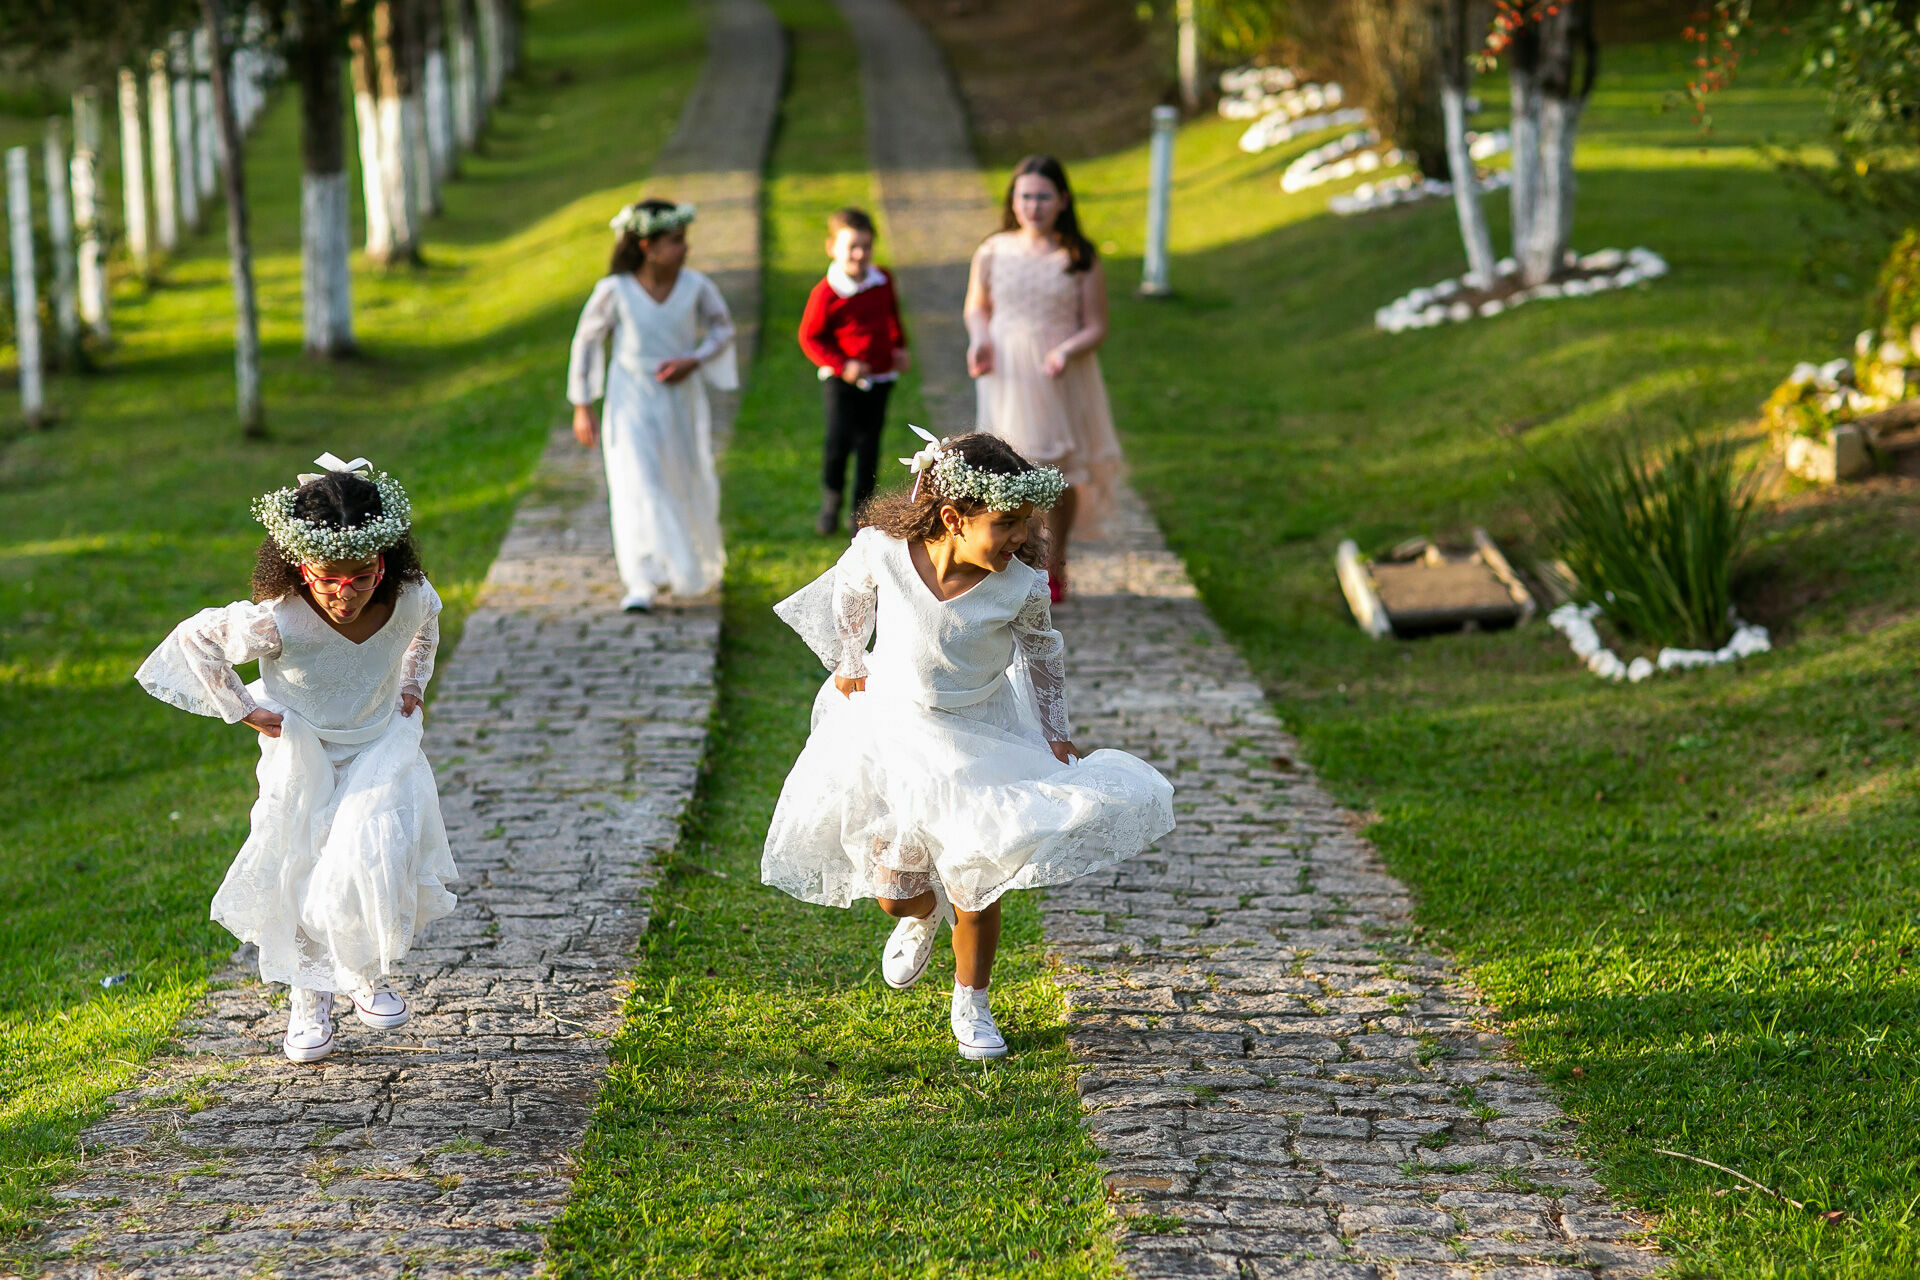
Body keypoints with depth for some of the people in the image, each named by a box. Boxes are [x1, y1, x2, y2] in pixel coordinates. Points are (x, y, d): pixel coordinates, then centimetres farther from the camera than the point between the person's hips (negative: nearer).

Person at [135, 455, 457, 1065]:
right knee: (305, 881, 5)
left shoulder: (410, 601, -22)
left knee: (373, 866, -15)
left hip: (382, 749, 1)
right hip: (304, 760, -1)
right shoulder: (276, 622, -32)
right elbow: (194, 638, -15)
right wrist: (241, 710, -10)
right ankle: (310, 1001, 28)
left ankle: (369, 976, 13)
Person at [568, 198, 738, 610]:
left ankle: (700, 565, 43)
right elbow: (587, 340, -5)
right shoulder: (615, 291, -17)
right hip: (632, 402, -3)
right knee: (638, 485, -15)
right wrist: (582, 406, -3)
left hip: (681, 401, 3)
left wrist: (693, 361, -15)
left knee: (690, 485, 15)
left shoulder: (695, 286, -12)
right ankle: (643, 583, -12)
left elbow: (723, 328, 5)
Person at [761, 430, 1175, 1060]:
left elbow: (1044, 654, 0)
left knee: (977, 892, 2)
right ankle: (921, 915, 45)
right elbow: (847, 593, 3)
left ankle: (971, 1005, 28)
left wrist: (1056, 733, 3)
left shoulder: (1020, 588, -21)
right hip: (892, 727, 1)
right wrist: (849, 666, 11)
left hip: (980, 740, 0)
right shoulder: (881, 551, -22)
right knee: (893, 890, 6)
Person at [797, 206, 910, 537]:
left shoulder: (883, 281, 2)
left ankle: (862, 510, 22)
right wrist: (841, 365, -17)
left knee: (869, 445, 8)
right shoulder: (825, 293, -15)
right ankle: (831, 497, 14)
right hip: (841, 380, -4)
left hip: (879, 378, 4)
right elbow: (809, 338, -8)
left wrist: (899, 346, 20)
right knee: (839, 440, -14)